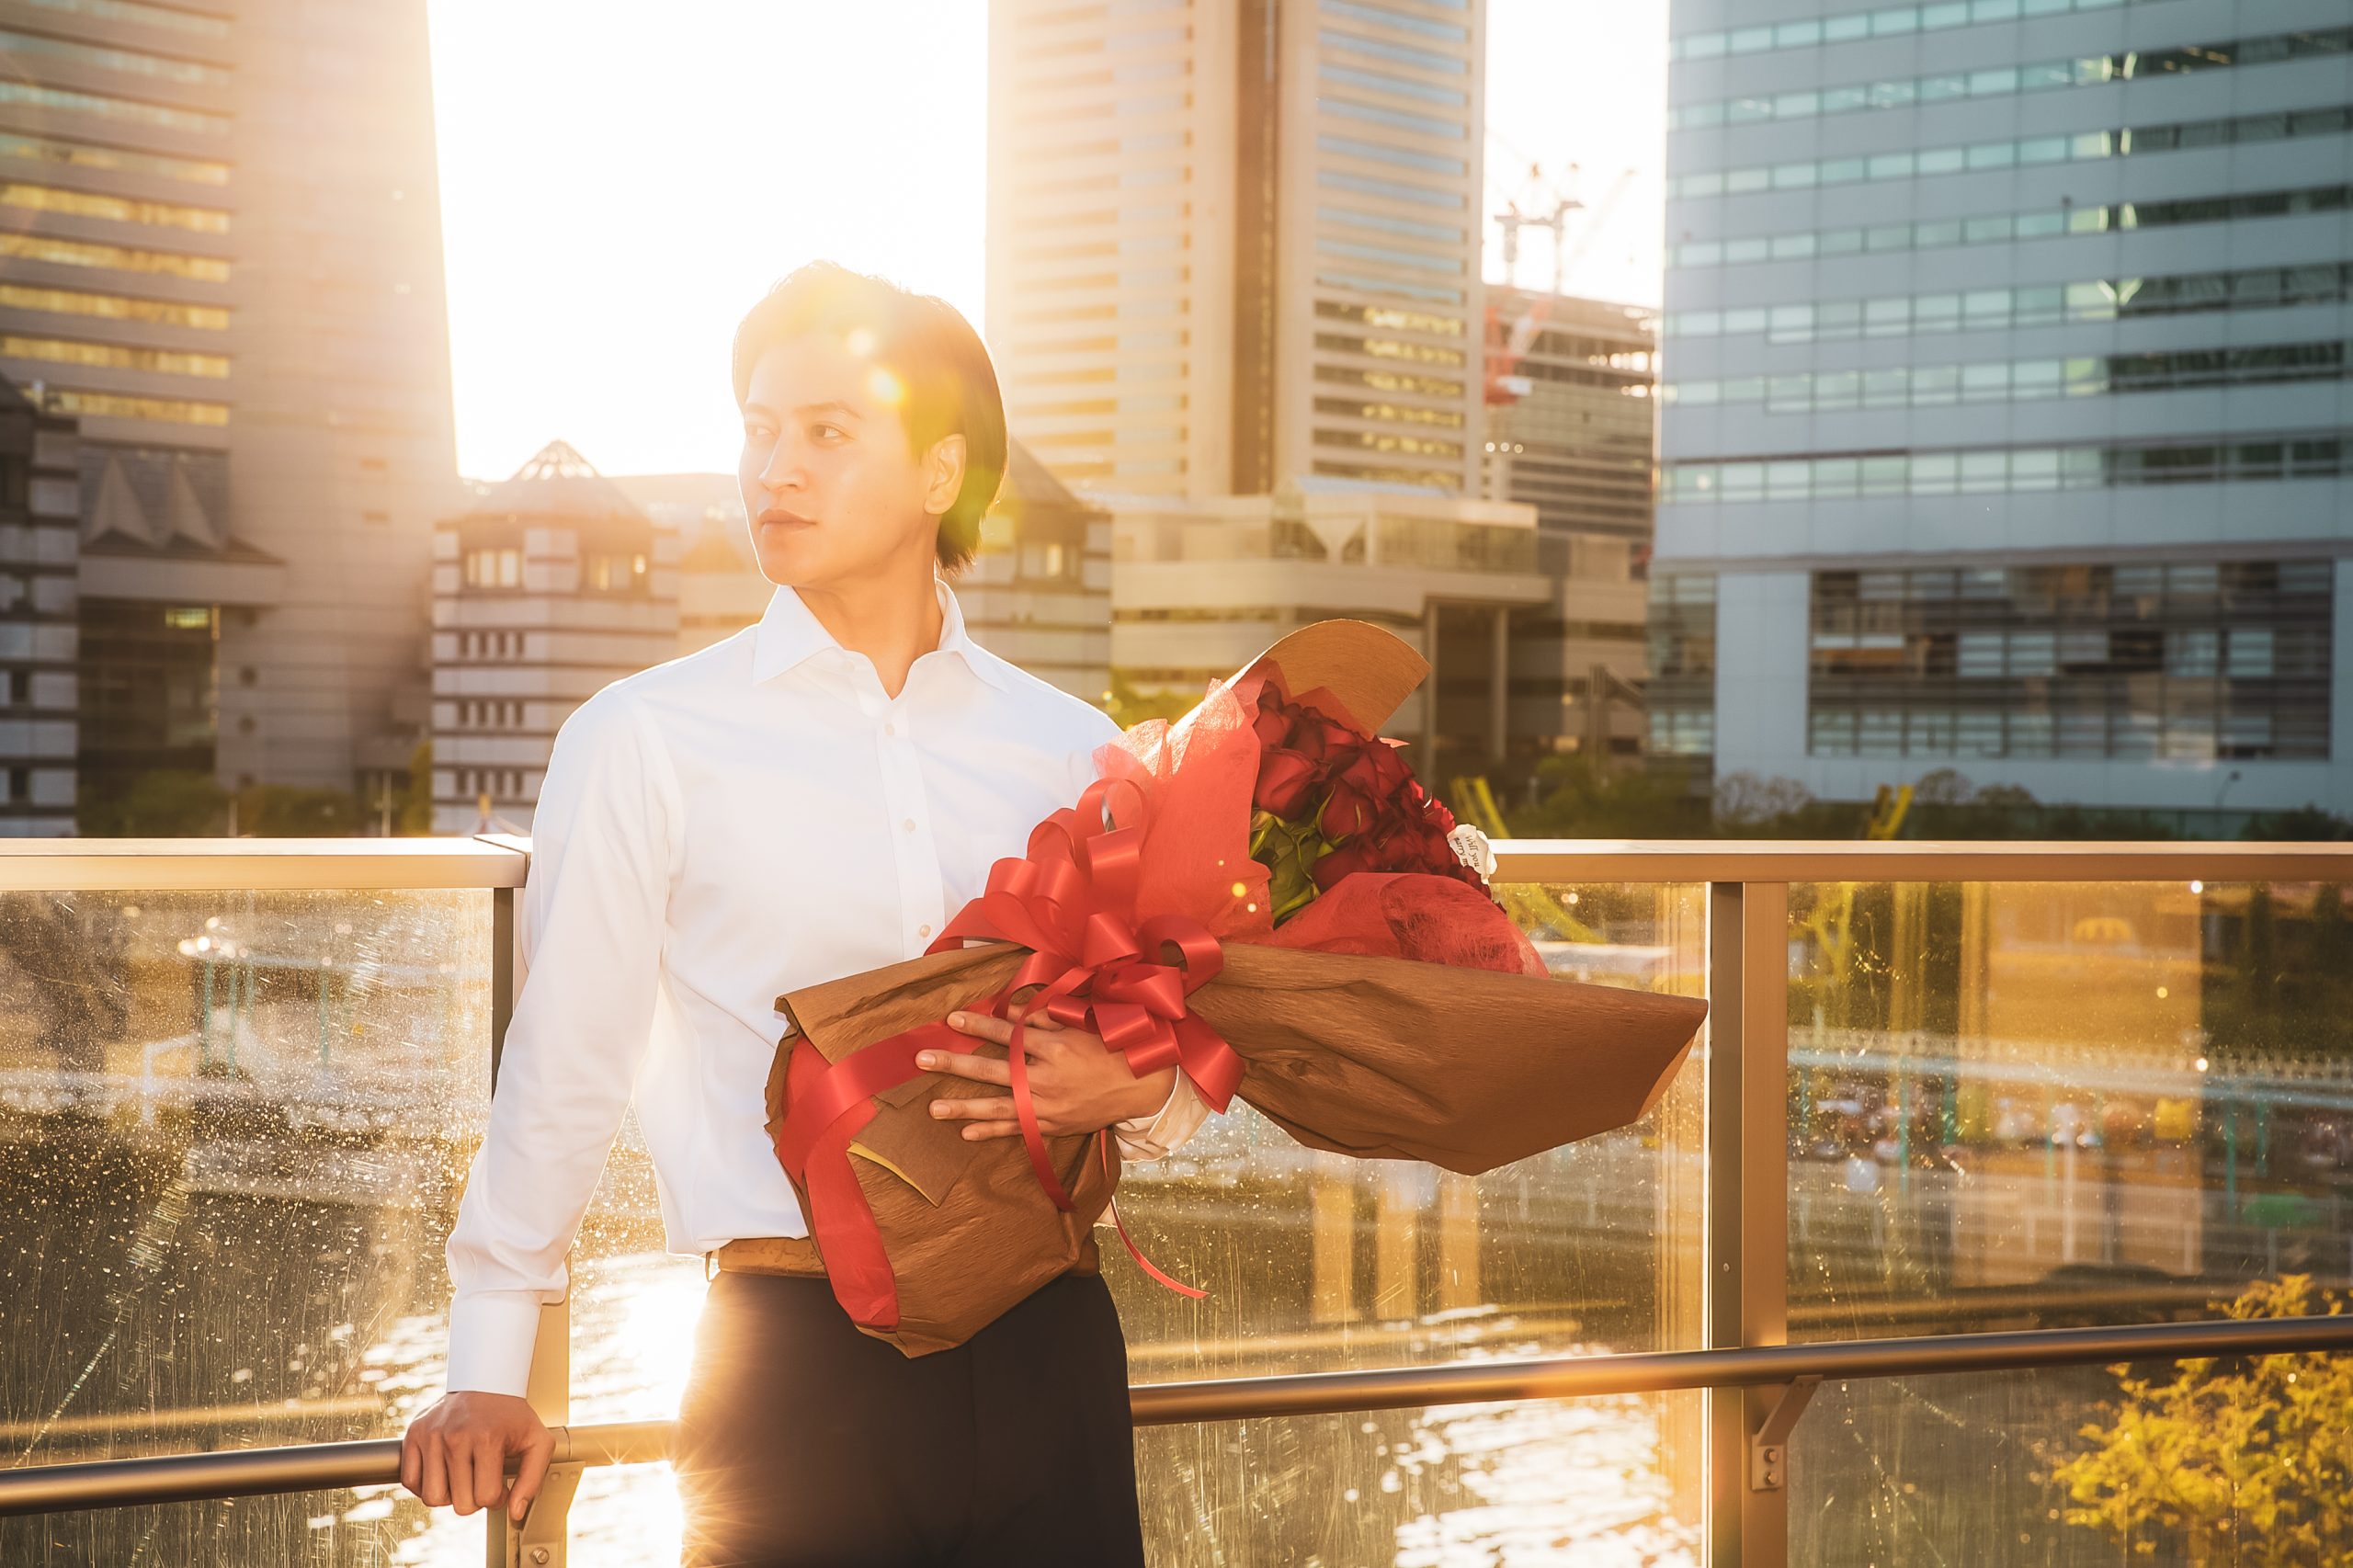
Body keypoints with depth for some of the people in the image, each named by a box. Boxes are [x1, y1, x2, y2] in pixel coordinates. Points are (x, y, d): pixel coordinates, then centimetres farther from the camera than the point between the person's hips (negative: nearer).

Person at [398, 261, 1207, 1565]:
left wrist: (1137, 1089, -8)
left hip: (1046, 1350, 3)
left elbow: (1184, 1045, 16)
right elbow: (562, 1067, 5)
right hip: (795, 1352, -3)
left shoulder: (1067, 749, 10)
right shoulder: (645, 739, 2)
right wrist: (487, 1374, 7)